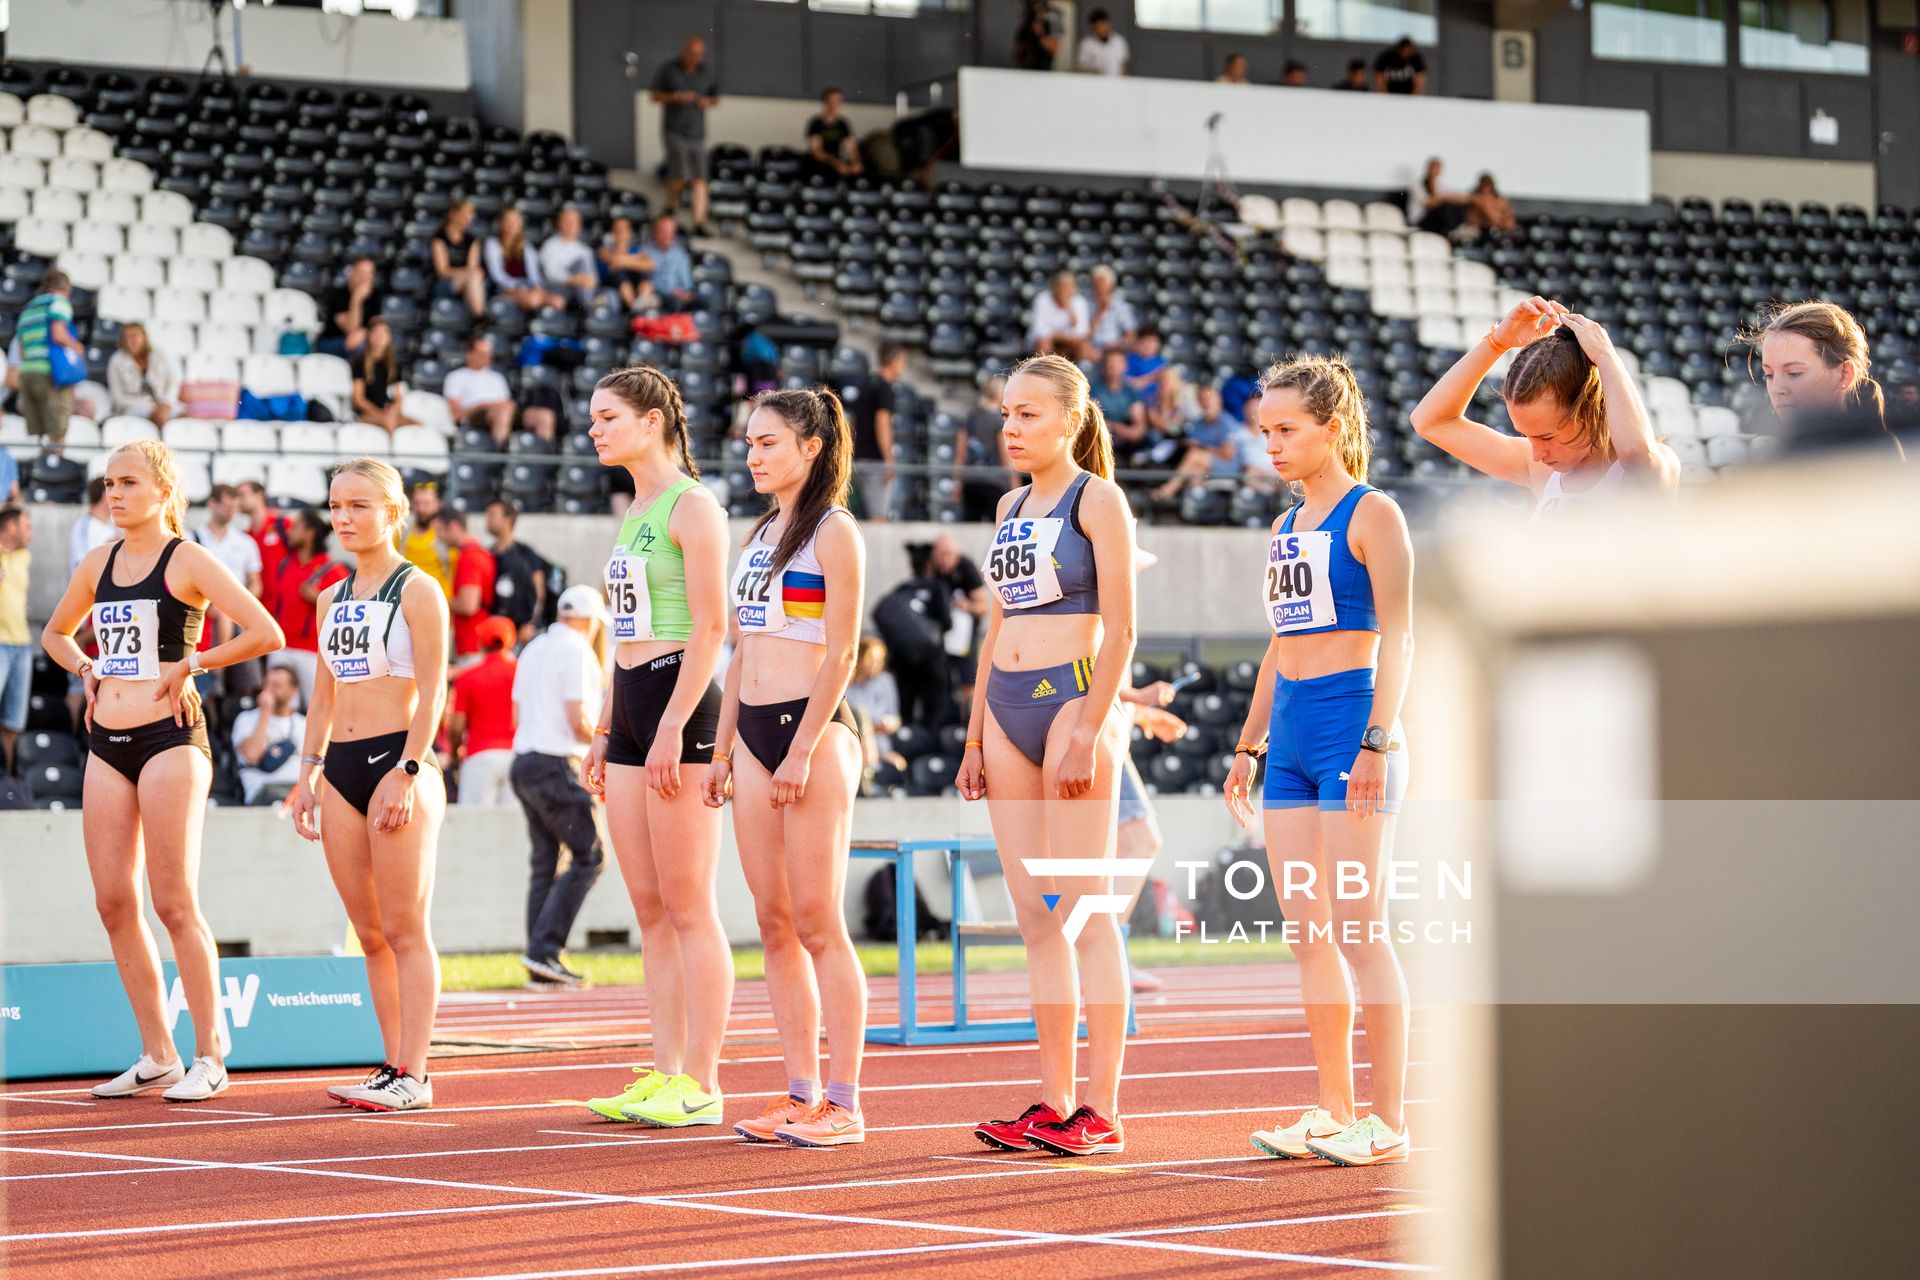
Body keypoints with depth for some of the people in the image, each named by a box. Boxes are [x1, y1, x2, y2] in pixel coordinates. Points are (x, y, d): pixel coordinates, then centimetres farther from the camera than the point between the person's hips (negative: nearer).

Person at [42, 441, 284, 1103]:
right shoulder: (98, 563, 13)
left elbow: (265, 633, -15)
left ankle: (210, 1056, 0)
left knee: (174, 901, -8)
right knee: (113, 902, 4)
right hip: (107, 743, 7)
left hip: (169, 738, -7)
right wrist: (87, 670, 12)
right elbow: (55, 633, 30)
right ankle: (158, 1056, 12)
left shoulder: (188, 561, -5)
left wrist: (190, 666, -10)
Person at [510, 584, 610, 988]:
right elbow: (578, 719, -15)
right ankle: (544, 948, -15)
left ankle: (539, 961, 5)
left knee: (544, 861, 9)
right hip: (557, 766, -9)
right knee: (588, 856, -6)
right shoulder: (578, 651, -8)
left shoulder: (532, 649, 18)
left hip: (523, 761, 9)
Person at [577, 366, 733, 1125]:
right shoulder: (633, 512, 18)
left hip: (681, 702, -9)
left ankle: (700, 1084, -5)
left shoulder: (692, 506, -9)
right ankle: (664, 1072, 11)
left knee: (689, 908, -7)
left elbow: (711, 627, -15)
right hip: (631, 704, 9)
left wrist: (673, 725, -21)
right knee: (650, 911, 8)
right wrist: (603, 729, 19)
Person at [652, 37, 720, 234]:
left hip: (697, 133, 3)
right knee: (680, 174, -16)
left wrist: (708, 101, -5)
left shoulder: (705, 73, 9)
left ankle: (699, 222, -6)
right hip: (674, 131, -3)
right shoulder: (667, 70, 1)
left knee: (700, 178, -5)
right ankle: (671, 208, 9)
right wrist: (676, 97, -15)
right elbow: (655, 96, 1)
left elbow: (716, 98, 19)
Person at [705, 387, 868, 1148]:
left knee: (819, 926, -8)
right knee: (775, 925, 6)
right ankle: (802, 1095, 10)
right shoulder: (760, 534, 18)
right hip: (756, 735, 8)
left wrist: (803, 750, -18)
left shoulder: (832, 531, -6)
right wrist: (723, 749, 15)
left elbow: (841, 653, -12)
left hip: (813, 731, -8)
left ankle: (844, 1104, -5)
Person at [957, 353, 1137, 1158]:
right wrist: (976, 738, 17)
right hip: (1008, 703, 7)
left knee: (1085, 910, -8)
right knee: (1035, 916, 6)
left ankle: (1101, 1111, -6)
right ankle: (1053, 1102, 9)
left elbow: (1120, 629, -10)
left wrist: (1088, 729, -18)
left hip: (1075, 696, -7)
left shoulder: (1097, 500, -4)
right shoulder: (1012, 507, 17)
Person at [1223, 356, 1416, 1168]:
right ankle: (1333, 1111, 11)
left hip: (1351, 719, -8)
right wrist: (1248, 746, 20)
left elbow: (1397, 638, -11)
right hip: (1291, 732, 8)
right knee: (1305, 931, 6)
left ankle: (1388, 1120, -5)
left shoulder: (1371, 514, -5)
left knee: (1357, 928, -8)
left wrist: (1378, 741, -19)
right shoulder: (1287, 525, 17)